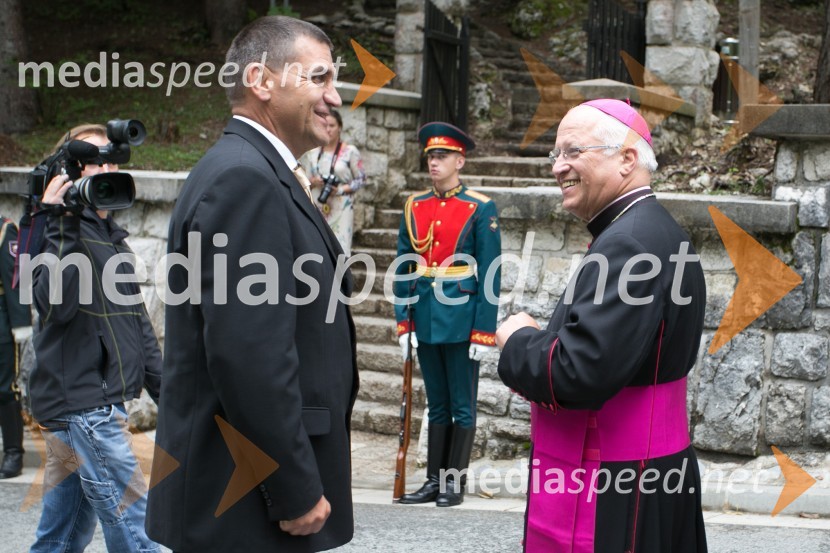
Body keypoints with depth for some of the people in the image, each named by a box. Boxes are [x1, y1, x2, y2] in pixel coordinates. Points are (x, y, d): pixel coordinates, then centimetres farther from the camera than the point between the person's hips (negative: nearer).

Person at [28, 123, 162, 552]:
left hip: (98, 401, 9)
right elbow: (55, 302, -24)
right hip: (82, 403, -8)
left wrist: (164, 391, 18)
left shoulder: (111, 235, 19)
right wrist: (62, 226, -24)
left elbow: (136, 320, 22)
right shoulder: (57, 229, -7)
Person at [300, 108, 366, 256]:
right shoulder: (312, 152, 11)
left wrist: (341, 189, -13)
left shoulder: (350, 151, 0)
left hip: (341, 209, -3)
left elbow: (361, 179, 1)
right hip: (318, 208, 3)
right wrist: (313, 182, -7)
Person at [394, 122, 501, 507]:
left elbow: (489, 273, -7)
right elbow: (403, 268, 9)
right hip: (425, 320, 4)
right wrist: (403, 321, 3)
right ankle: (434, 480, 19)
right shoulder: (414, 206, 8)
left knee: (462, 406, 5)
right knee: (437, 405, 13)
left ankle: (455, 483, 14)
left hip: (461, 321, -4)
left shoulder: (480, 209, -5)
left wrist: (484, 331, -11)